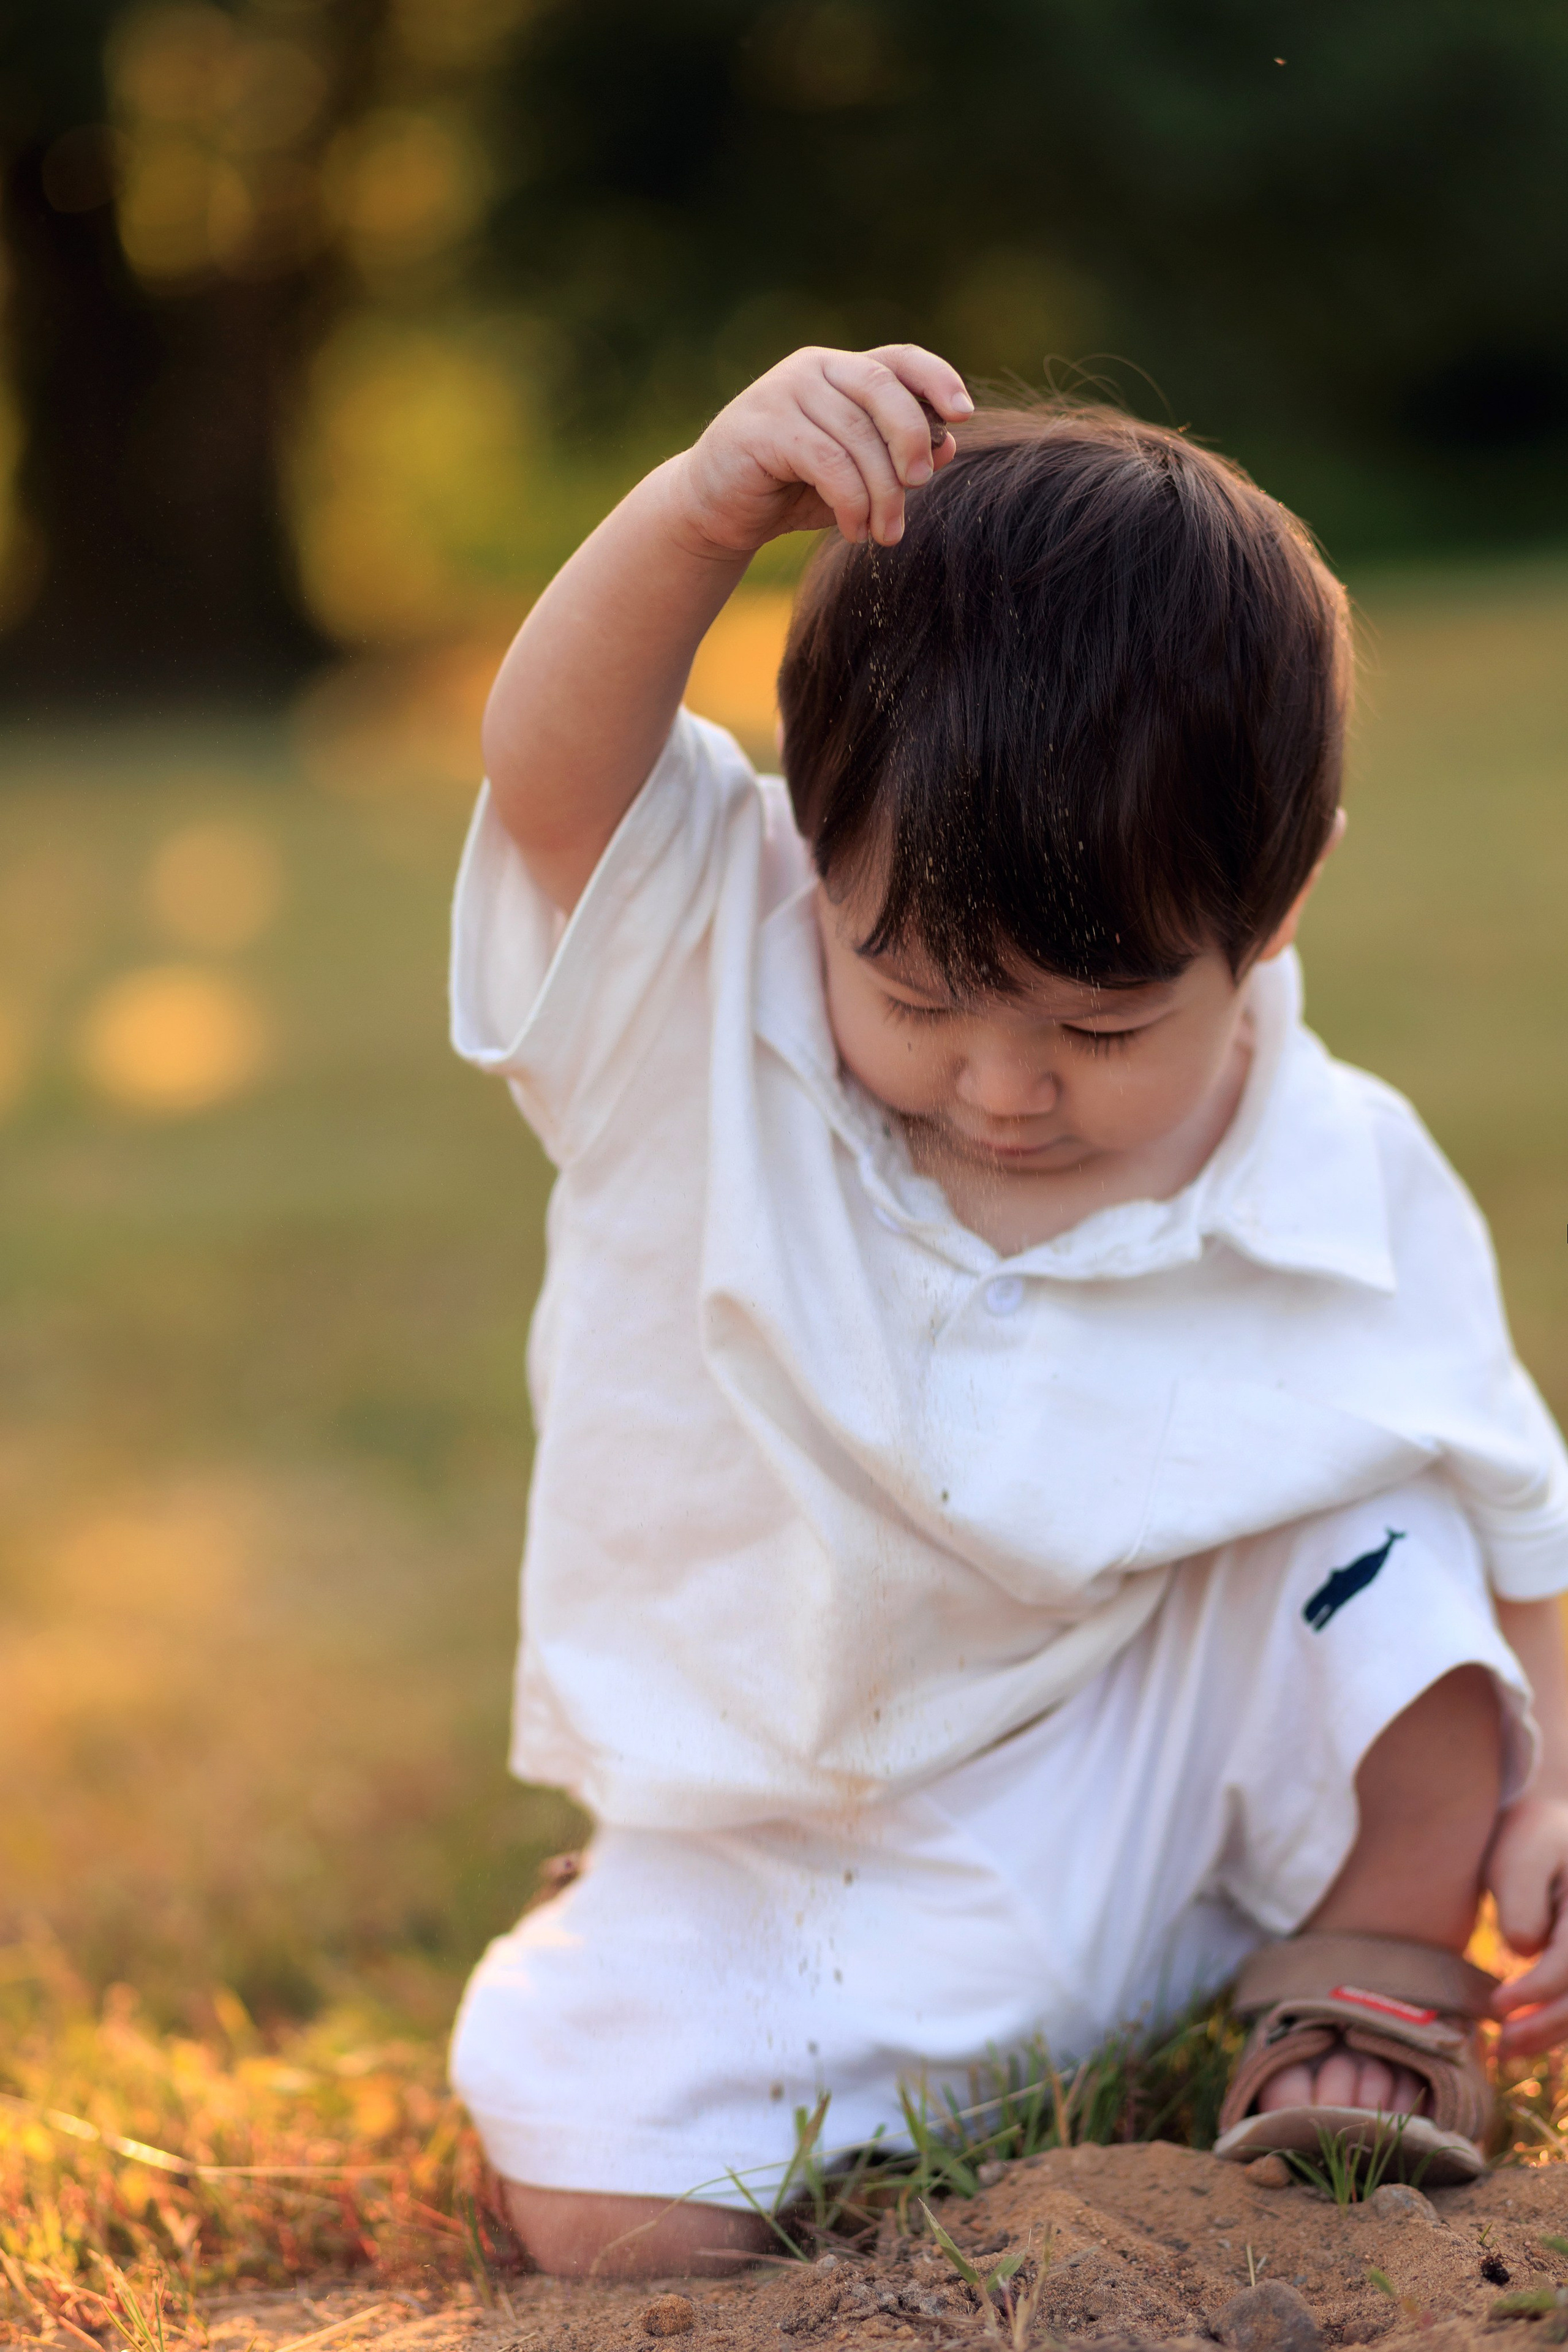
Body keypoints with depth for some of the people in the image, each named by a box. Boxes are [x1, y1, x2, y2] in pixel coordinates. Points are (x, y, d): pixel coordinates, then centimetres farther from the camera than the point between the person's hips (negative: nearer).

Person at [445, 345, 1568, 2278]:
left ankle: (1372, 1981, -3)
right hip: (770, 1893, 1)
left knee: (1371, 1513, -24)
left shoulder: (1349, 1209, -14)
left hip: (1152, 1822, -1)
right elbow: (547, 764, -29)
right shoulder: (708, 1000, -14)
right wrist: (712, 504, -44)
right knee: (607, 2214, -17)